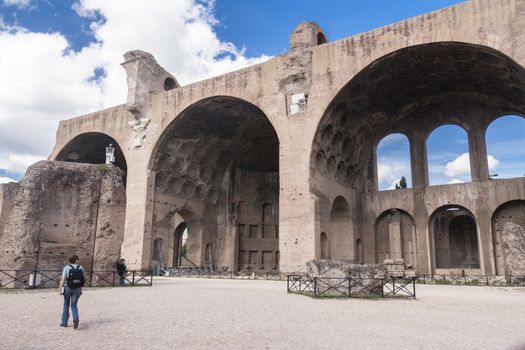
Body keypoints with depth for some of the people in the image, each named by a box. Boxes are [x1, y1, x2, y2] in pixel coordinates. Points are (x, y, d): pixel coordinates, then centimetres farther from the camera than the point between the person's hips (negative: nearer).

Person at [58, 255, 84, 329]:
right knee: (74, 306, 8)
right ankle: (75, 320, -16)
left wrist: (60, 289, -15)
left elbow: (63, 279, -15)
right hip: (77, 289, 1)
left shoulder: (66, 268, -8)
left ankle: (64, 322, 23)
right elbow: (82, 280, 5)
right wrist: (80, 289, 13)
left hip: (67, 288, -1)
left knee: (66, 305, 16)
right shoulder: (81, 268, 0)